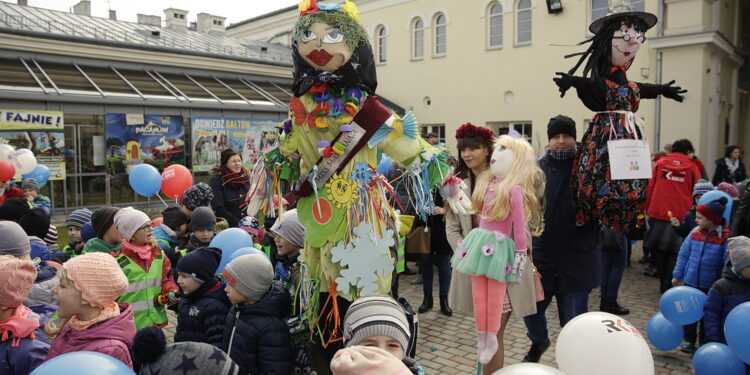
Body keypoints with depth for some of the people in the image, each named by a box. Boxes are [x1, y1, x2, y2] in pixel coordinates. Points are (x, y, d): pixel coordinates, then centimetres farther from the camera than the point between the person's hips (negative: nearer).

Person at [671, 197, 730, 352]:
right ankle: (689, 340, 29)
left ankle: (705, 343, 30)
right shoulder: (695, 233, -4)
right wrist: (677, 275, 6)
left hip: (711, 286, -3)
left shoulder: (725, 238, -16)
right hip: (690, 282, 3)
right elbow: (684, 254, 5)